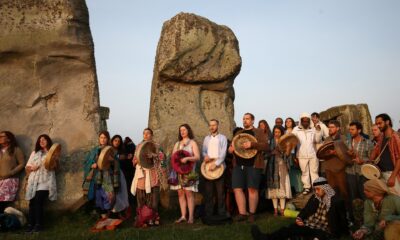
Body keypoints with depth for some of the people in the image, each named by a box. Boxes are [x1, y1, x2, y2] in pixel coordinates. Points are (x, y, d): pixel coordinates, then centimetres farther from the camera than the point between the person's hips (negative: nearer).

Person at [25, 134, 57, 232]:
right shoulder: (34, 153, 22)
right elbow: (27, 167, 16)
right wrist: (32, 168, -4)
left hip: (45, 181, -3)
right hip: (33, 181, 4)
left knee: (38, 201, -16)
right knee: (32, 202, -6)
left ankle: (38, 225, -12)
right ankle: (30, 224, -2)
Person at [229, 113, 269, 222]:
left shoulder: (259, 132, 4)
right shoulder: (238, 133, 20)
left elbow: (266, 146, -8)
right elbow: (232, 145, 29)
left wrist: (252, 144, -20)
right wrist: (231, 148, 4)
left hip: (253, 165, -5)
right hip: (238, 165, 5)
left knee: (252, 189, -2)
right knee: (237, 188, -1)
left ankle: (252, 213, 10)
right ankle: (242, 213, 8)